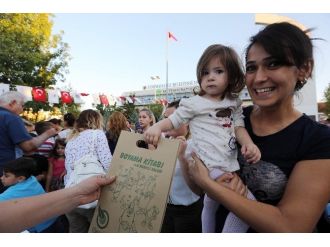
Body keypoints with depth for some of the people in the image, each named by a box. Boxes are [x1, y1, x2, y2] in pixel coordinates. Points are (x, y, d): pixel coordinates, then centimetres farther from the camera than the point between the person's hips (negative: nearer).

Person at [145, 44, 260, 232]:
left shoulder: (234, 104, 10)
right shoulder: (195, 103, -4)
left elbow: (239, 127, 7)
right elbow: (173, 121, -1)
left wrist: (249, 144, -14)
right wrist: (156, 127, -20)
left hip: (229, 164, 7)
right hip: (206, 164, -6)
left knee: (210, 206, 25)